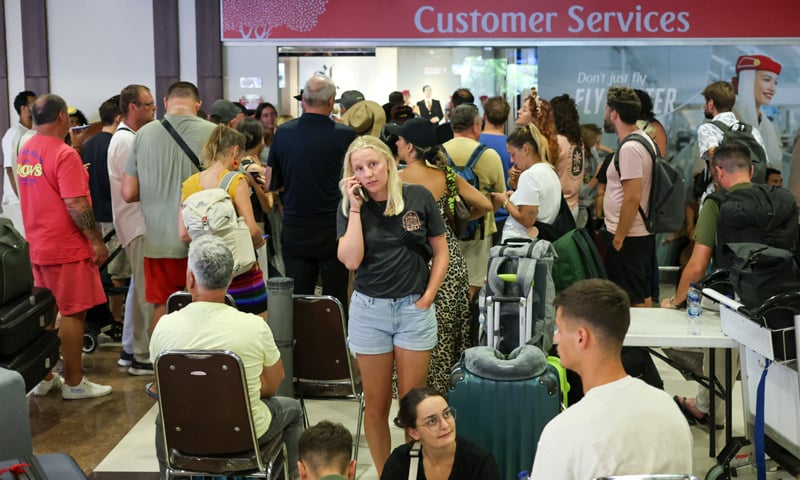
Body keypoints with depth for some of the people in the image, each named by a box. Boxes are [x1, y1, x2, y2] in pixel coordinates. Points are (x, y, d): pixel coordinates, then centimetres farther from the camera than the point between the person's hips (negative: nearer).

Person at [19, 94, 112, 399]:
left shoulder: (26, 152, 8)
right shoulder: (64, 154, -18)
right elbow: (76, 205, -22)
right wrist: (97, 241, -16)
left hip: (38, 246, 8)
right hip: (66, 248, -8)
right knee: (73, 314, 0)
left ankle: (44, 378, 22)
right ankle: (73, 383, 7)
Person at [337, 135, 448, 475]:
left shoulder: (419, 197, -2)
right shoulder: (349, 207, 0)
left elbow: (441, 252, 4)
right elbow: (351, 260, -13)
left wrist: (427, 297, -4)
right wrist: (355, 207, -12)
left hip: (415, 308, -1)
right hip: (369, 310, 1)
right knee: (376, 404, 7)